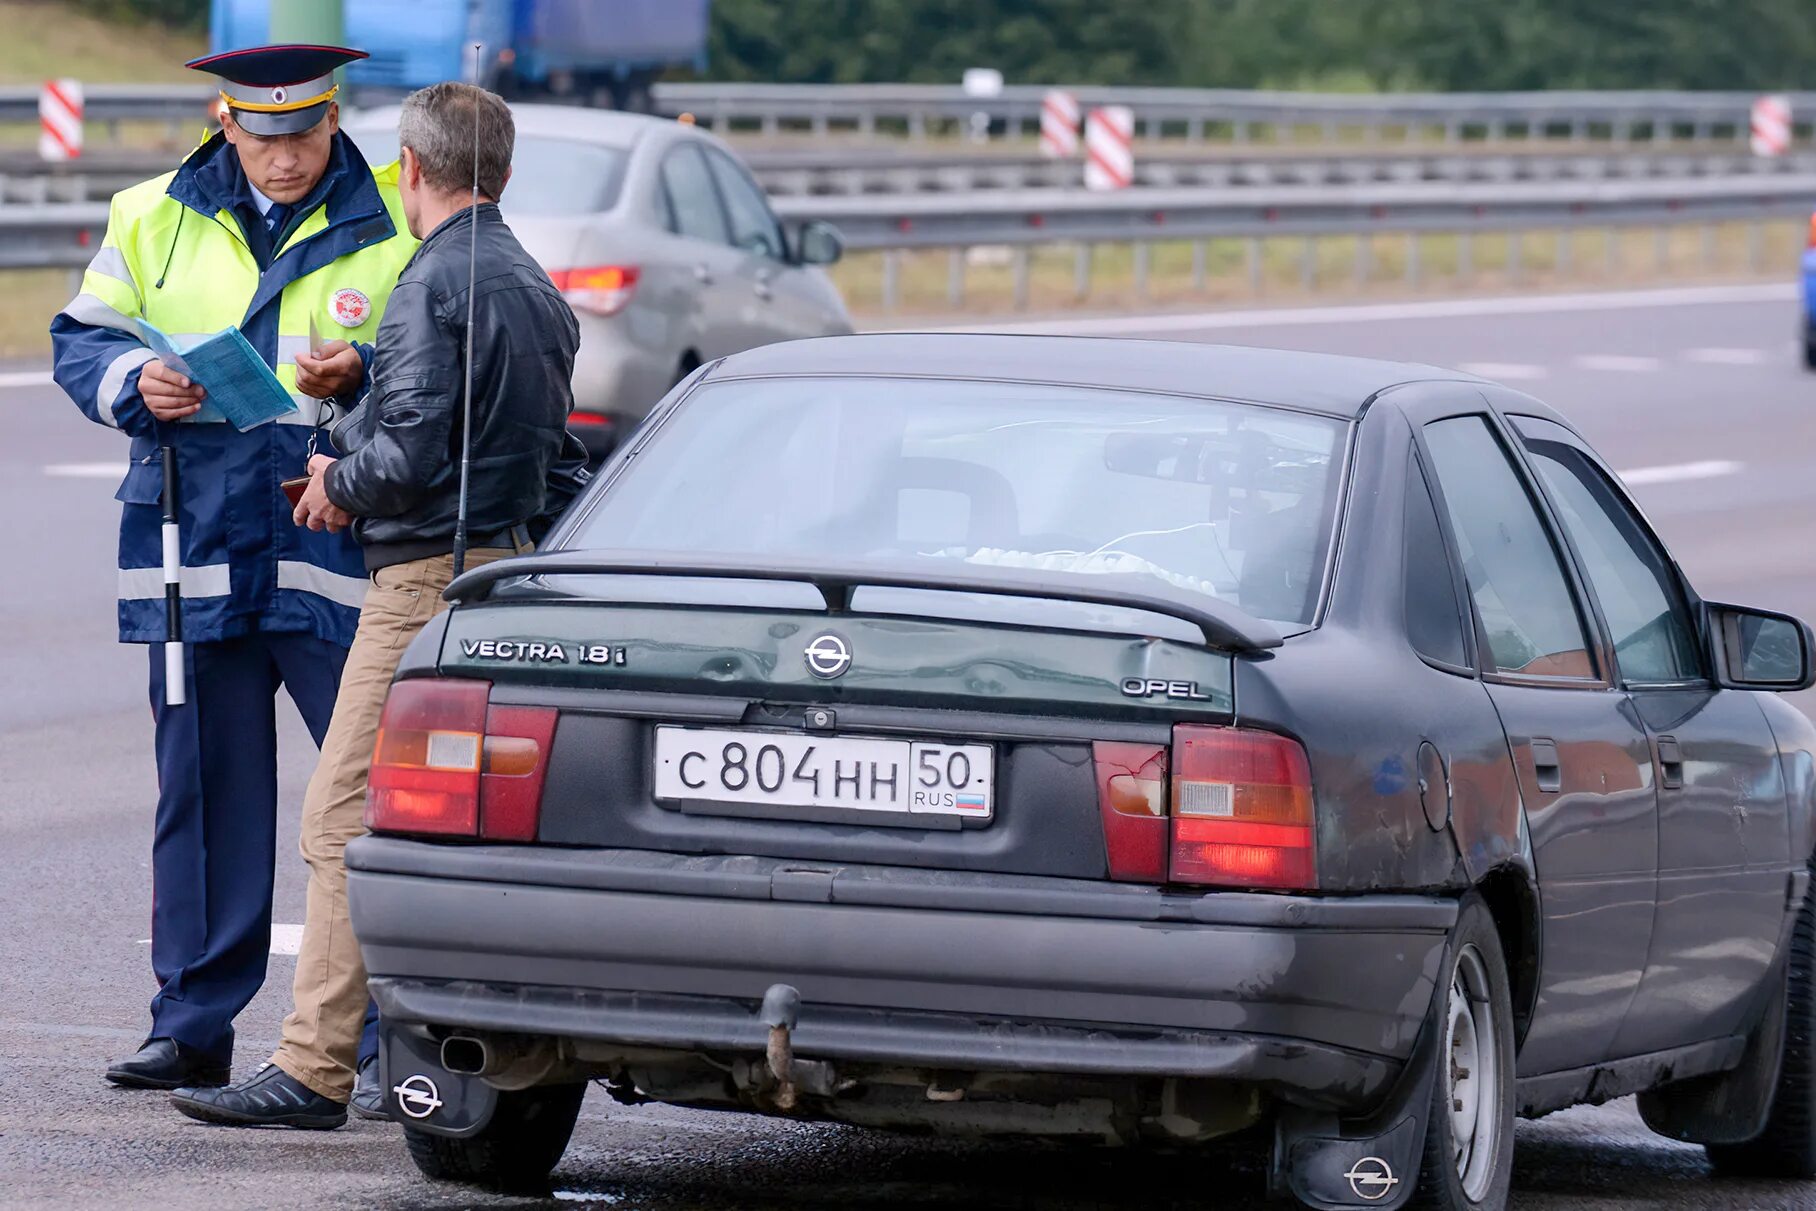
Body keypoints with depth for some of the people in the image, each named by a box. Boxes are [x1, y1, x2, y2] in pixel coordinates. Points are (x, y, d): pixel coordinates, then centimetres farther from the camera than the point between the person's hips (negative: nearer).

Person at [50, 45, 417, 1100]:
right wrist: (136, 383, -7)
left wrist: (360, 379, -18)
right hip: (197, 549, 3)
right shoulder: (154, 220, 10)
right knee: (207, 793, 8)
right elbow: (80, 341, 13)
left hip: (339, 553, -3)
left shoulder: (397, 228, 1)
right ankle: (193, 1028, 15)